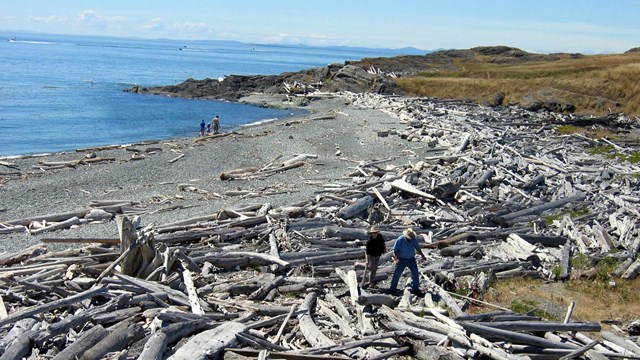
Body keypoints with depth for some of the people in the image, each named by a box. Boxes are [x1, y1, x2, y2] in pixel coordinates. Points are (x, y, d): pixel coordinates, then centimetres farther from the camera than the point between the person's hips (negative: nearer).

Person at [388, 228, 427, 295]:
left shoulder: (414, 239, -9)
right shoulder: (400, 240, -18)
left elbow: (418, 248, 7)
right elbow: (395, 250, -15)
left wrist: (422, 255, -2)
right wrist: (396, 259, -29)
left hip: (411, 259, 3)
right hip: (401, 259, -2)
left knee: (415, 274, -3)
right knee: (397, 274, 2)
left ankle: (416, 289, 11)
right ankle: (392, 289, 15)